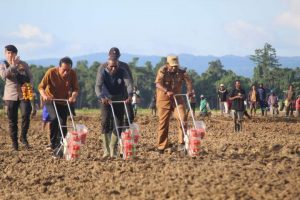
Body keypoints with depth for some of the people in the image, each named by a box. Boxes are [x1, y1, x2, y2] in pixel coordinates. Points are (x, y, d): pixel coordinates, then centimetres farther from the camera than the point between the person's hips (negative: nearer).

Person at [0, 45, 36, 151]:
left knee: (26, 115, -18)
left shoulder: (23, 64, 5)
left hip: (24, 95, 0)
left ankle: (23, 137, 3)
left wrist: (28, 86, -12)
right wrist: (13, 65, -20)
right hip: (11, 96, 0)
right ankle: (14, 142, 13)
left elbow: (30, 77, 6)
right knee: (12, 121, 3)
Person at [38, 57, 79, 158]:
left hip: (64, 102, 4)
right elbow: (41, 86, -15)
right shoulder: (51, 72, -22)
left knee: (63, 124, 2)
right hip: (50, 100, -3)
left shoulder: (73, 74, -15)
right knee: (55, 119, -25)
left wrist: (73, 96, -31)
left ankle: (60, 149, 12)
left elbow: (76, 88, -9)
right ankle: (54, 145, -18)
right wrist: (44, 95, -34)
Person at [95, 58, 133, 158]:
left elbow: (129, 84, -26)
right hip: (106, 100, -2)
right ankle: (106, 150, -18)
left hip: (119, 101, 2)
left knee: (118, 124, 0)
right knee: (105, 122, -20)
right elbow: (98, 86, -27)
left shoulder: (123, 72, -11)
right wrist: (101, 97, -47)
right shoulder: (102, 72, -14)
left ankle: (113, 150, 15)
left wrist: (130, 95, -46)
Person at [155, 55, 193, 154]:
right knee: (163, 123, 0)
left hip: (177, 99, 3)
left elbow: (188, 81, -8)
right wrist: (167, 91, -39)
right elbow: (158, 84, -22)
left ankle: (181, 143, -7)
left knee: (182, 118, -15)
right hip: (164, 99, -3)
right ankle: (161, 148, 9)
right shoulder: (162, 71, -9)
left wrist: (190, 90, -29)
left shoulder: (181, 72, 2)